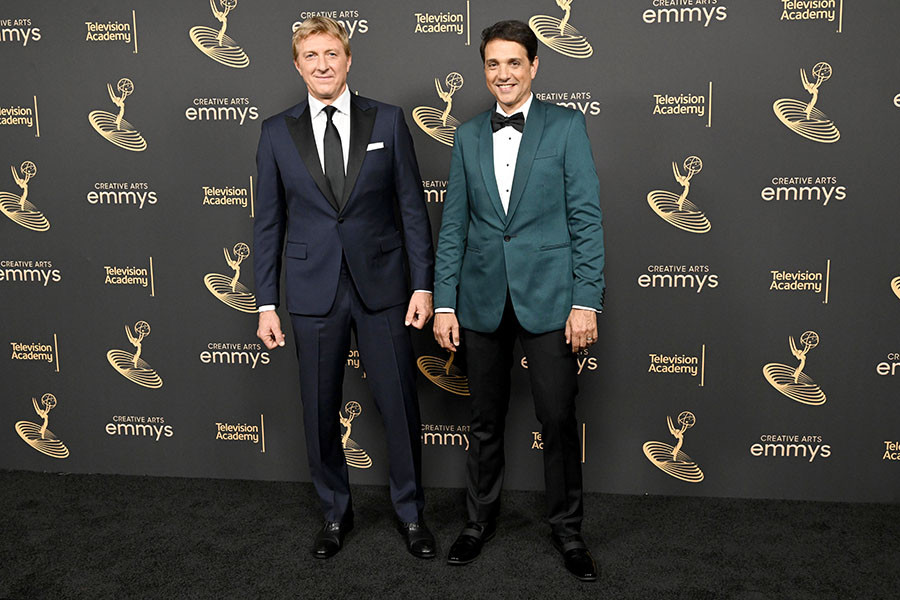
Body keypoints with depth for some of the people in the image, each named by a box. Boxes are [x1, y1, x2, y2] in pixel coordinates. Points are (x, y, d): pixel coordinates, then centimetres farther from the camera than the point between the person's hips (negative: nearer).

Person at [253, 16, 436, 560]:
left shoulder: (388, 121, 1)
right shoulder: (277, 132, 4)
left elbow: (412, 206, 2)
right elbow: (269, 223, 5)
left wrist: (424, 283, -3)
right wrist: (266, 302, 2)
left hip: (382, 287, -1)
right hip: (314, 292, 1)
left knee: (401, 405, 6)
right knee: (320, 411, 10)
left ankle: (411, 513, 27)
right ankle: (336, 513, 32)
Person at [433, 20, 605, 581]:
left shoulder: (567, 126, 1)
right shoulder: (468, 135, 10)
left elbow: (586, 218, -4)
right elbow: (453, 224, 9)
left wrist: (586, 301, -10)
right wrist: (444, 302, 3)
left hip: (548, 297, -3)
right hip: (483, 299, 3)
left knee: (559, 419, 2)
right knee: (486, 420, 13)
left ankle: (568, 528, 22)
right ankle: (481, 519, 31)